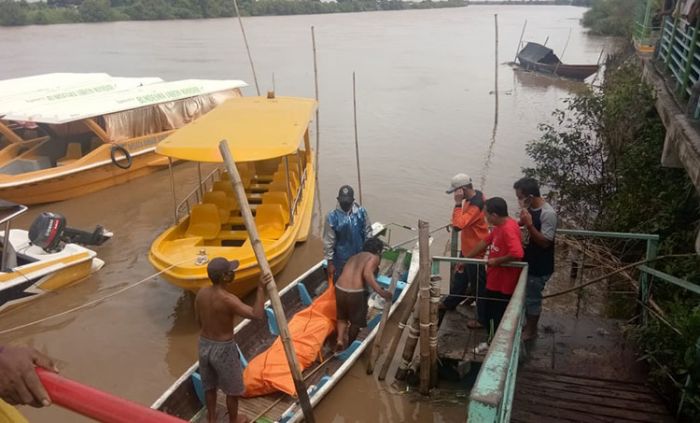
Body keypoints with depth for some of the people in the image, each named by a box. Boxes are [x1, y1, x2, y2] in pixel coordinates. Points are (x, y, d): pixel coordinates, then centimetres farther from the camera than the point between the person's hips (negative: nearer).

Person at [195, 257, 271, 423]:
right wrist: (261, 288, -34)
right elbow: (256, 314, -37)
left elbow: (199, 321, 5)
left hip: (204, 344, 6)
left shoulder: (201, 293, -8)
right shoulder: (227, 299, -30)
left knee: (209, 386, 26)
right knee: (233, 389, 18)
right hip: (224, 349, -6)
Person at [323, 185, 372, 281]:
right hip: (341, 260, -2)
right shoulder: (332, 216, -17)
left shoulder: (361, 212, -10)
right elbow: (328, 242, -12)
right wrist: (330, 262, -10)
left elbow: (368, 234, -1)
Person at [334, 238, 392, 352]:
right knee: (356, 321, 20)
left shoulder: (354, 257, 23)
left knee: (342, 317, 29)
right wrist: (380, 291, -17)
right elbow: (367, 274, -15)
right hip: (356, 293, -5)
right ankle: (349, 345, 34)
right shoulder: (374, 257, 3)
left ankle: (340, 340, 14)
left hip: (339, 289, 5)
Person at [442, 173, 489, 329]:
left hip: (474, 251, -10)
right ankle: (450, 302, 45)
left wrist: (458, 203, -33)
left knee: (478, 285, 4)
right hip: (467, 248, 10)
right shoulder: (475, 196, 0)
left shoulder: (476, 205, -30)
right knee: (460, 277, 26)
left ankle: (483, 318, 18)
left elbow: (458, 225, -37)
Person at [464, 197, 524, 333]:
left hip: (504, 285, -10)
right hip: (494, 281, 10)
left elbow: (517, 254, -38)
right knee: (490, 314, 24)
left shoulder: (508, 229, -27)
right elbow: (484, 243, 13)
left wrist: (496, 261, -23)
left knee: (500, 321, 6)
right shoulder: (500, 226, 5)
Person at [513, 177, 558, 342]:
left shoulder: (548, 214, -26)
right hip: (528, 262, 8)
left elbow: (545, 242, -26)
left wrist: (529, 224, -32)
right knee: (525, 296, 21)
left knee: (532, 298, 8)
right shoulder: (530, 208, 0)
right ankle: (528, 325, 39)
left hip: (539, 267, -8)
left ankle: (531, 331, 26)